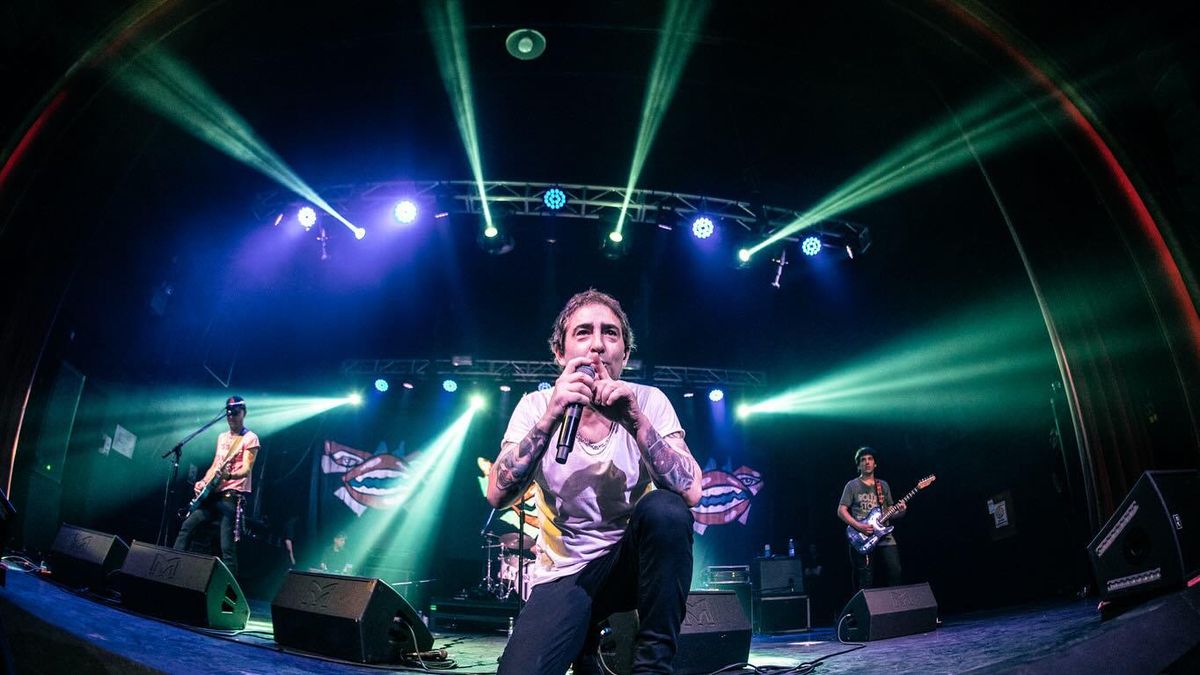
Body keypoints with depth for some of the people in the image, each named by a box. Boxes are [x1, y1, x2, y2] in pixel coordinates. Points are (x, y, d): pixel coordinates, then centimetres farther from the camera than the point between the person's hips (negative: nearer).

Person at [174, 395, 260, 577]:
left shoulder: (250, 438, -5)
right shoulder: (222, 437, 19)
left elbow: (247, 469, -15)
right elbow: (215, 466, 21)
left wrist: (229, 475, -35)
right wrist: (203, 483, 3)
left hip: (232, 496, -8)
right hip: (214, 494, 8)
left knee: (227, 547, -12)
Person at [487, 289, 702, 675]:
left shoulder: (648, 401, -9)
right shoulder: (536, 405, -8)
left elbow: (691, 493, -23)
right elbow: (499, 496, -22)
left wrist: (635, 420, -36)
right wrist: (551, 417, -34)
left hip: (629, 561, 0)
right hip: (563, 575, 0)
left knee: (665, 508, -31)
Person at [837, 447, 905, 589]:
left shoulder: (883, 485, 17)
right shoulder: (852, 486, 4)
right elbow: (841, 511, -2)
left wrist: (900, 512, -2)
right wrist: (859, 526, -15)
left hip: (885, 538, 4)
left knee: (895, 575, -7)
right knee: (866, 584, -5)